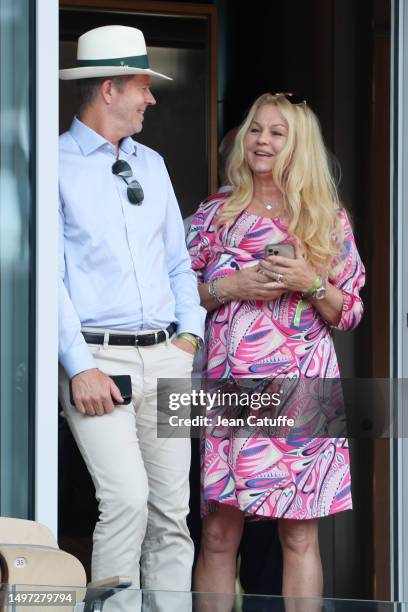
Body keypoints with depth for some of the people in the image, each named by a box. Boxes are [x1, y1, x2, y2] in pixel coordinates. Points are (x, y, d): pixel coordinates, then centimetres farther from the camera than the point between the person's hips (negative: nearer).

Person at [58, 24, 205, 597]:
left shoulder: (151, 164, 19)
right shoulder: (57, 166, -2)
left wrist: (188, 335, 7)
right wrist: (81, 367, -15)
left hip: (165, 357, 6)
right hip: (98, 356, -6)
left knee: (172, 511, 3)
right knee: (126, 498, -17)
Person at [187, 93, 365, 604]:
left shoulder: (329, 218, 8)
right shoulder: (215, 214, 9)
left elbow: (350, 312, 9)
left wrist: (311, 283, -9)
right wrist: (227, 288, -7)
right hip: (230, 386, 0)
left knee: (300, 536, 0)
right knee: (218, 532, -3)